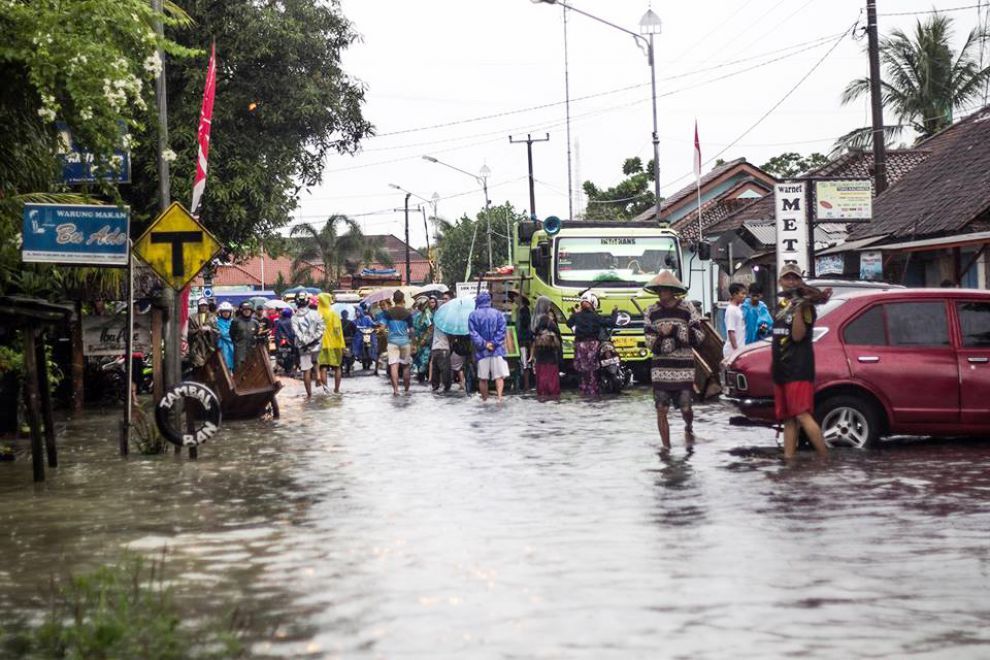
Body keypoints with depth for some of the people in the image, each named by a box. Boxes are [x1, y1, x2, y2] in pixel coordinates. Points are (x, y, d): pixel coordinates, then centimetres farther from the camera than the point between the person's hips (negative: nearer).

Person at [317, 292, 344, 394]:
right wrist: (341, 344, -5)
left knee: (323, 367, 2)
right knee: (337, 367, 11)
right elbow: (337, 329, -10)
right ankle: (336, 389, 13)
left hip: (322, 344, 1)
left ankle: (325, 387, -15)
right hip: (335, 344, -1)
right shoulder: (333, 314, -7)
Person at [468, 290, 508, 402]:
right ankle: (499, 396, -19)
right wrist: (494, 343, -9)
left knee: (483, 378, 9)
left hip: (481, 351, 0)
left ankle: (485, 399, 13)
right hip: (497, 350, 0)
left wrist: (484, 344, -8)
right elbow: (502, 330, -7)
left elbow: (473, 333, -7)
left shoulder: (473, 315, 2)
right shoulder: (497, 313, 3)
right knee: (499, 376, -1)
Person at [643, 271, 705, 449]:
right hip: (660, 369, 2)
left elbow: (699, 337, -7)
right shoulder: (652, 312, 6)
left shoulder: (687, 309, -1)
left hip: (683, 369, -2)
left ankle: (688, 428, 35)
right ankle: (666, 446, 8)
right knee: (661, 410, -2)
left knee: (685, 408, 1)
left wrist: (675, 330, -17)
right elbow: (650, 341, 2)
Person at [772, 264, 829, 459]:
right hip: (781, 369, 8)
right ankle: (788, 458, 7)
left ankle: (825, 457, -18)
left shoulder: (805, 305, -6)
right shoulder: (782, 301, 16)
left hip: (799, 370, -8)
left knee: (802, 415, -17)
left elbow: (798, 335, -15)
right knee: (789, 419, 7)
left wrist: (798, 308, -25)